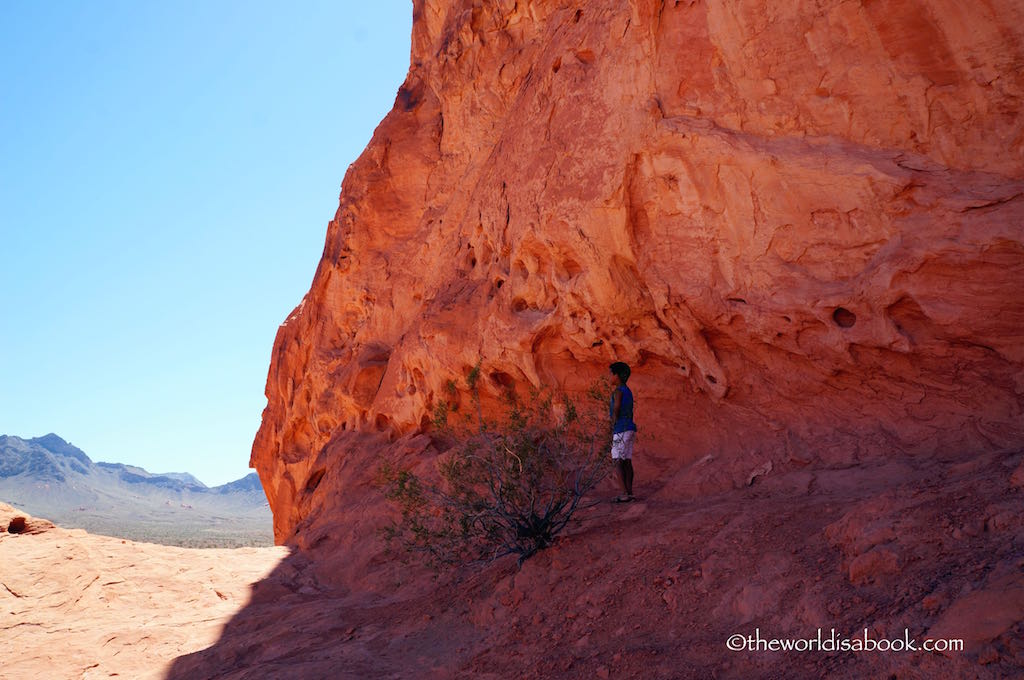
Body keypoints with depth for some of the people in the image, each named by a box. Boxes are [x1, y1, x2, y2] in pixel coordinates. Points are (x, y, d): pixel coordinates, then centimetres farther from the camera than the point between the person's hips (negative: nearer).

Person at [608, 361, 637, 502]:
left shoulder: (618, 391, -12)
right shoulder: (628, 392, 17)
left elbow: (615, 412, -15)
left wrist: (613, 431, -11)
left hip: (621, 430, -9)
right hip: (630, 428, 9)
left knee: (618, 462, -7)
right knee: (627, 461, 10)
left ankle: (625, 494, -10)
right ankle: (629, 492, 11)